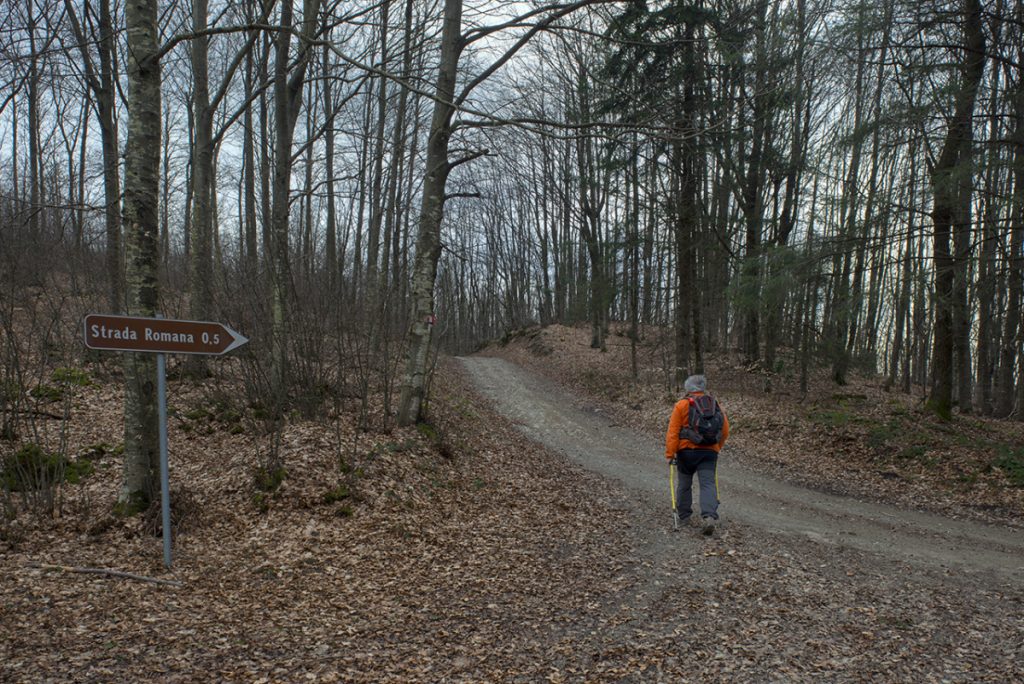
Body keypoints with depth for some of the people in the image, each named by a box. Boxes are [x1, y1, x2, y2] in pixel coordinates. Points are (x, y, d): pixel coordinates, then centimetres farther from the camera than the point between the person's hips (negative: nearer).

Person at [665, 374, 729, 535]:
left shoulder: (682, 405, -3)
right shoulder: (715, 404, 9)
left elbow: (673, 432, -10)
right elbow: (725, 431, 13)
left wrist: (670, 453, -9)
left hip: (687, 451, -2)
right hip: (709, 452, 2)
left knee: (684, 484, 16)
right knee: (708, 484, -4)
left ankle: (684, 513, 29)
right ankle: (709, 516, -22)